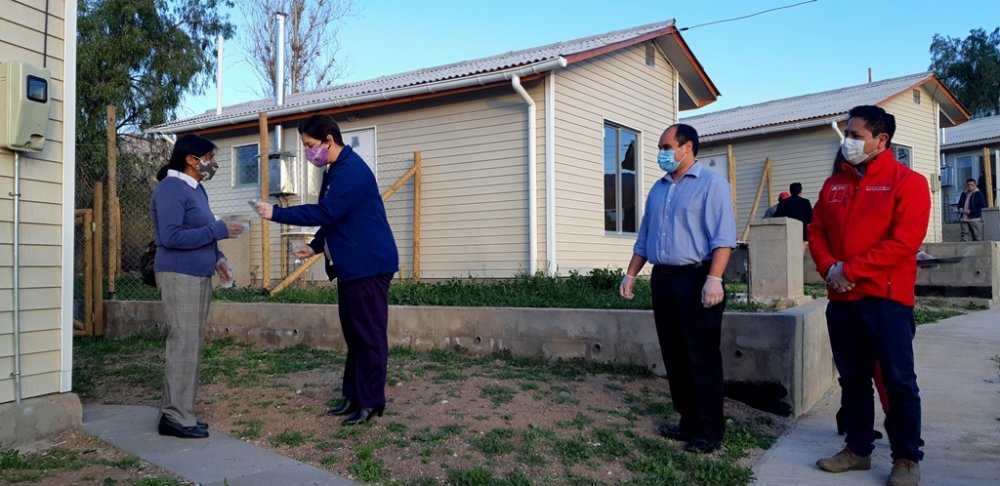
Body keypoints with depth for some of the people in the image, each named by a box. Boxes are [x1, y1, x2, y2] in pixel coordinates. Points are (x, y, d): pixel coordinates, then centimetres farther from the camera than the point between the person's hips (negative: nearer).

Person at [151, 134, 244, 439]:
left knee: (191, 346, 11)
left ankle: (177, 412, 19)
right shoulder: (170, 189, -14)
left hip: (198, 276, 10)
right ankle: (176, 418, 0)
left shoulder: (195, 188, 15)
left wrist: (217, 257, 8)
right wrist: (219, 231, -20)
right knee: (183, 345, -7)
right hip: (179, 277, -10)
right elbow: (171, 237, -23)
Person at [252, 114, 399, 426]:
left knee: (370, 334, -4)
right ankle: (353, 396, 22)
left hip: (369, 265, -10)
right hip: (351, 266, 10)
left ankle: (371, 402, 4)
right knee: (354, 333, 14)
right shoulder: (335, 171, 16)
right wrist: (315, 247, 11)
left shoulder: (351, 170, -17)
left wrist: (276, 213, -18)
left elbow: (326, 213, -23)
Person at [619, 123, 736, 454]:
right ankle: (688, 421, 21)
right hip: (662, 280, 7)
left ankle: (710, 429, 7)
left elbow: (723, 237, -14)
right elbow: (644, 238, 20)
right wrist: (631, 274, 14)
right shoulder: (658, 189, 17)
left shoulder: (710, 184, -4)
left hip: (696, 279, -7)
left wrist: (714, 279, -23)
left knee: (702, 358, -3)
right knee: (674, 356, 10)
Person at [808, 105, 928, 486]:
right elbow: (816, 232, 12)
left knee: (898, 380, 2)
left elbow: (904, 242, -15)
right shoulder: (834, 185, 12)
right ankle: (858, 449, 24)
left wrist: (850, 270, -16)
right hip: (841, 299, 6)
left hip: (886, 298, -5)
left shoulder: (907, 182, -5)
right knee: (852, 378, 12)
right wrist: (829, 268, -8)